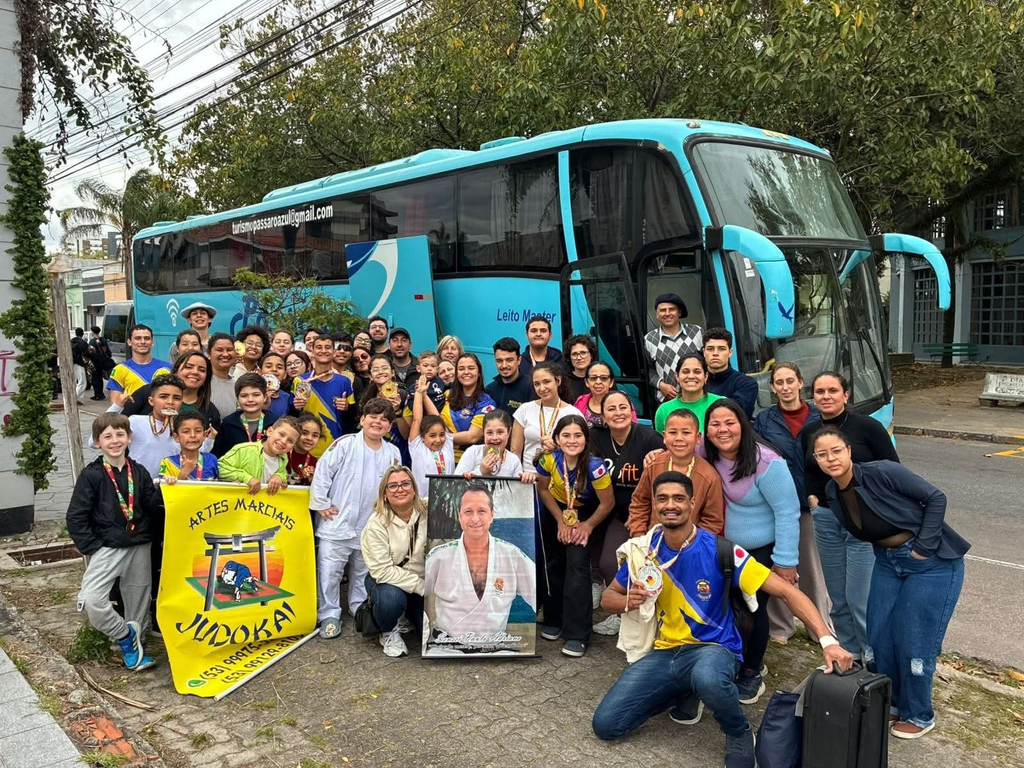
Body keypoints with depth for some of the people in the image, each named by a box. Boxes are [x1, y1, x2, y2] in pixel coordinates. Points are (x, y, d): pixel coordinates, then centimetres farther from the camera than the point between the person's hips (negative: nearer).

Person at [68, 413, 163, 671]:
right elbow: (76, 518, -6)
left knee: (139, 602, 9)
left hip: (140, 548, 3)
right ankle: (125, 634, 4)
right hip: (106, 549, -3)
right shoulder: (91, 475, -6)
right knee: (90, 602, -19)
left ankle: (135, 646, 30)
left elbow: (155, 510, 1)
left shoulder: (140, 473, 5)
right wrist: (92, 548, -10)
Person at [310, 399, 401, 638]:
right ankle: (329, 615, 16)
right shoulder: (345, 444, -11)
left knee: (363, 573, 19)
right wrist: (321, 504, -11)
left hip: (370, 527, 4)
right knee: (330, 572, 2)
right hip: (337, 523, -4)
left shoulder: (393, 453, 2)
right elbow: (322, 472, -12)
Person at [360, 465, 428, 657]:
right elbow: (382, 570, -23)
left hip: (424, 581, 3)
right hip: (387, 580, -2)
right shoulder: (377, 524, -19)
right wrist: (422, 586, -26)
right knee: (391, 597, -35)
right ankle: (389, 632, 0)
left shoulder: (429, 511, -13)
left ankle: (409, 616, 19)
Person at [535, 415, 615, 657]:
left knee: (577, 565, -14)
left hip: (586, 512, -3)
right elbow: (543, 490, -8)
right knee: (554, 563, 10)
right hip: (556, 509, 3)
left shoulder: (594, 466, -35)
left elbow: (607, 503, -21)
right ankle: (554, 620, 28)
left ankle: (577, 634, -7)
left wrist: (587, 526, -11)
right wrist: (561, 521, -9)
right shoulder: (548, 459, -27)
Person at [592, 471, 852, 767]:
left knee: (708, 678, -42)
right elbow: (608, 597, 9)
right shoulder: (645, 549, -4)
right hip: (665, 652, 5)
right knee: (605, 724, -6)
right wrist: (629, 601, -15)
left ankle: (739, 734, -5)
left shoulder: (719, 551, -16)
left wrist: (826, 640, -30)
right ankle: (684, 692, 18)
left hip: (714, 648, -4)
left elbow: (786, 590, -17)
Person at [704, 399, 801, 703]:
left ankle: (752, 673, 27)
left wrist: (785, 561, -19)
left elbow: (787, 512, -20)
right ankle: (739, 663, 34)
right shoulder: (708, 459, -7)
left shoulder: (766, 462, -24)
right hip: (725, 549, 5)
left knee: (753, 609, 5)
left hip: (762, 551, -5)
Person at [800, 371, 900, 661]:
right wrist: (812, 498, 4)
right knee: (838, 598, 12)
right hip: (826, 520, 5)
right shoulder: (808, 431, 4)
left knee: (861, 599, -4)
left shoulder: (867, 426, -9)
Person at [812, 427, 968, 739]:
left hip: (932, 563, -6)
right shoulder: (832, 493, -5)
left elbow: (935, 498, -18)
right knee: (878, 637, 6)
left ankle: (918, 715, 21)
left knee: (914, 642, -1)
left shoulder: (883, 472, -24)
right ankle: (888, 703, 30)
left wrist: (923, 547, -18)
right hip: (888, 563, 6)